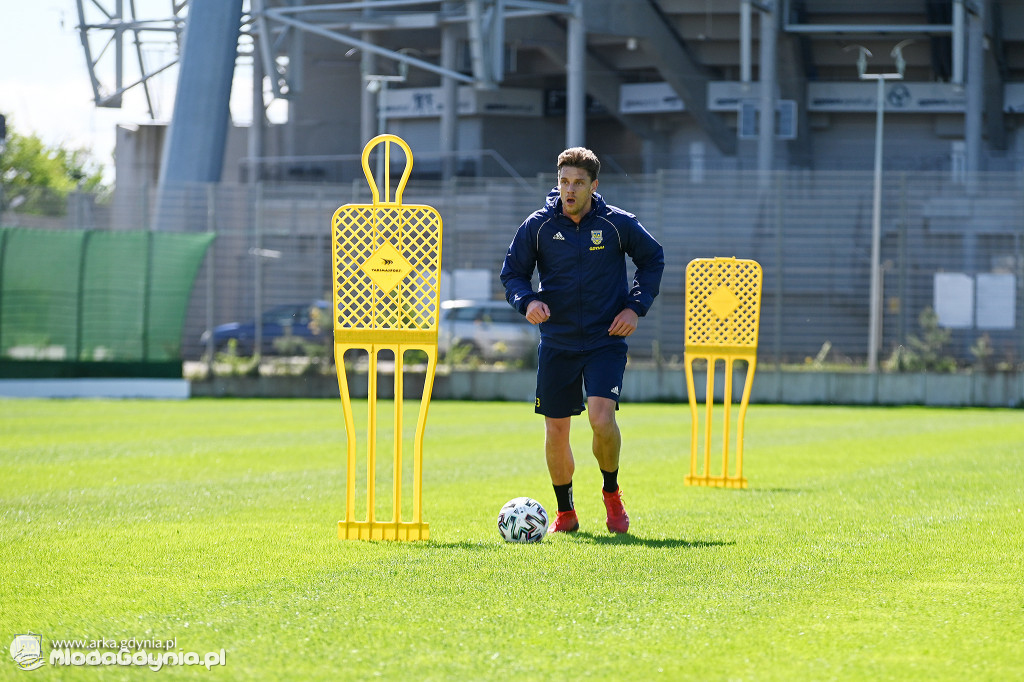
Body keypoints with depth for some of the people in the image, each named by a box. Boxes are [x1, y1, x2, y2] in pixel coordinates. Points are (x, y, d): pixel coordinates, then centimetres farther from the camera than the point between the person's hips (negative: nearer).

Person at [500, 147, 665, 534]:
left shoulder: (618, 224, -3)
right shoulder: (538, 226, -2)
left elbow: (653, 259, 11)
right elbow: (512, 272, 7)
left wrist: (636, 306, -1)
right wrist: (527, 300, -14)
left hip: (606, 341, -2)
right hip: (557, 343, 2)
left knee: (601, 418, -20)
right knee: (556, 431, 3)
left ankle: (611, 493, 7)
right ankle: (565, 513, 23)